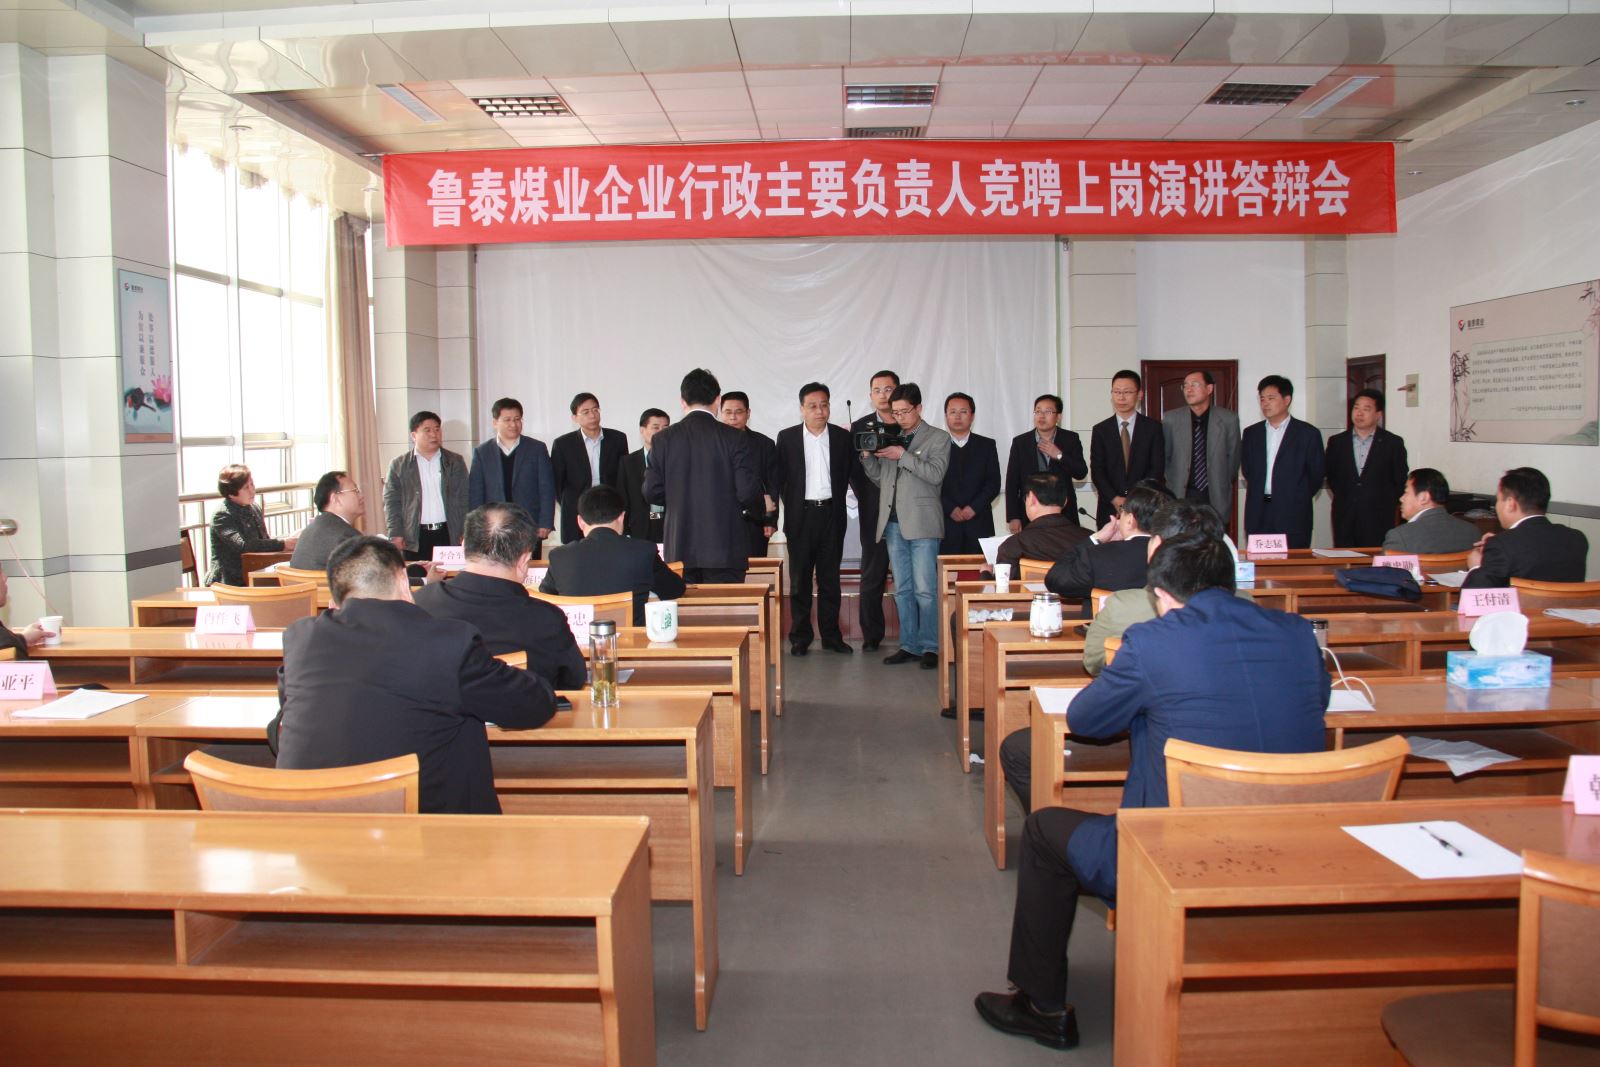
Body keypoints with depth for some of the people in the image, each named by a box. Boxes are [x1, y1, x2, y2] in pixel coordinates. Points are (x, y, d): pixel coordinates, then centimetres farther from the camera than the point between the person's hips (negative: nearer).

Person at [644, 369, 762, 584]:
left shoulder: (663, 439, 0)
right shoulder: (733, 438, -6)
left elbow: (652, 492, 0)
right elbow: (748, 492, -9)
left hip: (680, 549, 2)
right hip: (725, 549, -2)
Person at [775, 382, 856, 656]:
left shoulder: (842, 436, 4)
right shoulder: (786, 437, 1)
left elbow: (852, 474, 7)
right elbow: (779, 477, 1)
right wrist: (787, 505, -7)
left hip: (832, 513, 1)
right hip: (801, 515, -1)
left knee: (830, 578, 9)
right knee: (799, 579, 4)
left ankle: (831, 635, 17)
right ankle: (800, 637, 13)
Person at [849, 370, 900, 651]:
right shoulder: (860, 427, 5)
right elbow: (853, 471, 2)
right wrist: (866, 500, -7)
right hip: (874, 513, 0)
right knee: (872, 576, 4)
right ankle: (871, 636, 11)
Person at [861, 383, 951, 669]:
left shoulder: (938, 438, 3)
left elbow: (935, 474, -11)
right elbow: (880, 479, 18)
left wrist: (903, 456, -14)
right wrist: (867, 457, 2)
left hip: (921, 524, -5)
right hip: (893, 523, 5)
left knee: (925, 590, -7)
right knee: (902, 590, 8)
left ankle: (929, 647, -1)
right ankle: (909, 645, 14)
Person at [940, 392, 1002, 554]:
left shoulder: (987, 445, 12)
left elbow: (994, 483, 6)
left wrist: (974, 507, -7)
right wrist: (950, 509, -11)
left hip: (979, 524, 1)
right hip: (945, 523, -1)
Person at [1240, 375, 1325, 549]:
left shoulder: (1308, 433, 2)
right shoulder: (1251, 433, 12)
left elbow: (1316, 476, 5)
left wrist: (1297, 499, 8)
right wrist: (1260, 495, 10)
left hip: (1293, 517, -3)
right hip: (1258, 517, 3)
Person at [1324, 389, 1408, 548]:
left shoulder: (1393, 443, 3)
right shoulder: (1336, 442, 9)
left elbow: (1401, 481, 8)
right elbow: (1329, 475, 19)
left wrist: (1386, 502, 7)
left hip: (1378, 521, -2)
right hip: (1344, 520, 2)